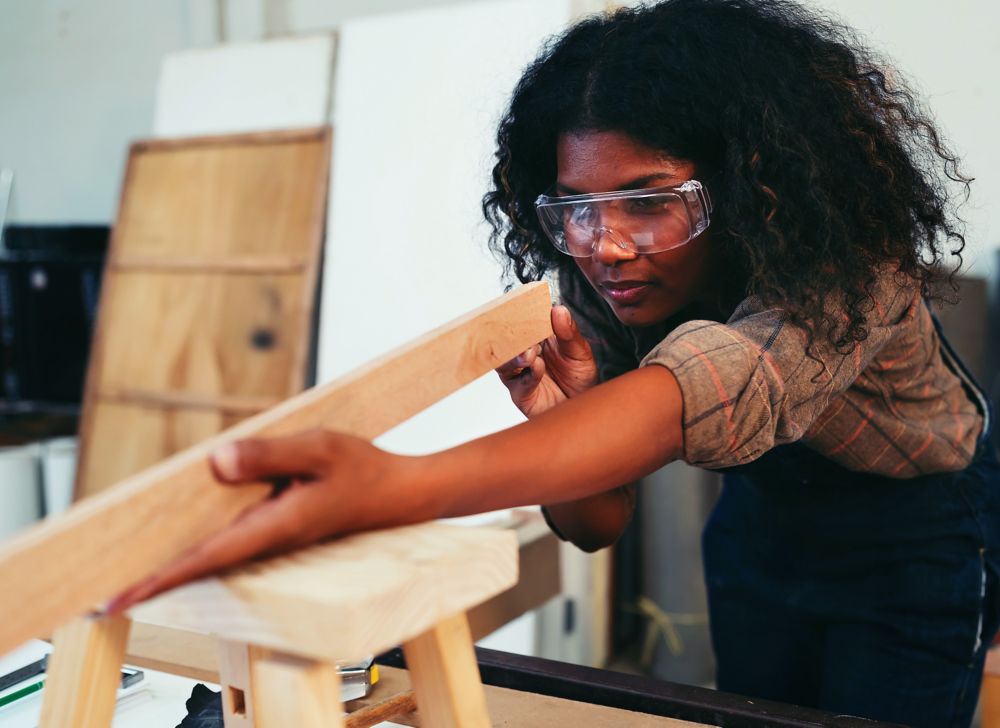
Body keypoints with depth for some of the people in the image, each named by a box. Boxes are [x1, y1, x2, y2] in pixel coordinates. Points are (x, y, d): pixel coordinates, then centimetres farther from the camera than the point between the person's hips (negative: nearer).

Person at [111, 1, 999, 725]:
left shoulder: (843, 276, -37)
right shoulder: (595, 280, -19)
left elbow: (671, 400, -59)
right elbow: (598, 523, -16)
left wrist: (392, 485, -75)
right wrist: (557, 423, -40)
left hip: (917, 539, -4)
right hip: (761, 523, 4)